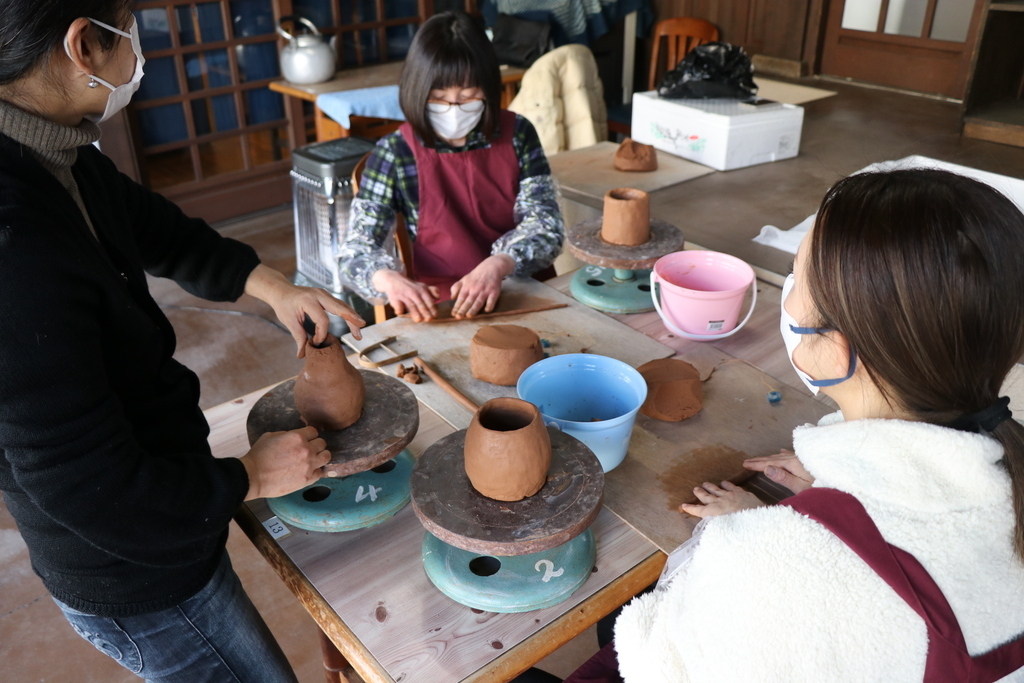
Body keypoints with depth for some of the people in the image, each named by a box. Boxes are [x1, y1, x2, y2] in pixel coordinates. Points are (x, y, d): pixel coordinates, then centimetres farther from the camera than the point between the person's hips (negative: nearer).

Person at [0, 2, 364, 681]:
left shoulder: (58, 160, -8)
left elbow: (163, 231, 13)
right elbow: (93, 491, -29)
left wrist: (270, 285, 2)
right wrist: (249, 477, -15)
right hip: (137, 586, -8)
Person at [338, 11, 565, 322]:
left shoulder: (518, 134, -1)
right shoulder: (395, 153, -6)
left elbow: (546, 224, -6)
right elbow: (356, 246, -8)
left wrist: (498, 265, -27)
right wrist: (389, 279, -32)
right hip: (443, 307, 0)